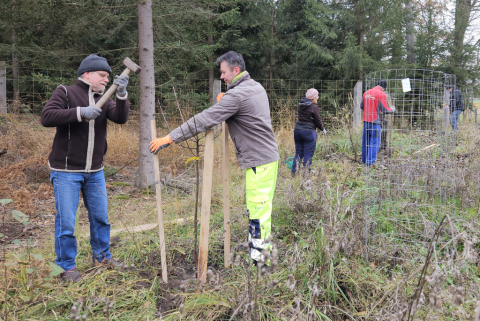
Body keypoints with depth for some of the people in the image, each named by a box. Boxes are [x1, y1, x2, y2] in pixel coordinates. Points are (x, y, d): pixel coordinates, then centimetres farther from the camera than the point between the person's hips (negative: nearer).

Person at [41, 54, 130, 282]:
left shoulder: (104, 99, 8)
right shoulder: (66, 93, -6)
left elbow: (121, 118, -9)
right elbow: (46, 117, -19)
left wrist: (121, 94, -24)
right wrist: (80, 113, -26)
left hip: (94, 171, 5)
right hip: (67, 171, -5)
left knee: (100, 217, 15)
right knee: (66, 221, 1)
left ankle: (102, 255, 33)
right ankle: (66, 266, 17)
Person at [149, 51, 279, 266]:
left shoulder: (237, 95, -17)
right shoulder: (256, 87, 14)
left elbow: (205, 120, -22)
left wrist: (170, 138, -20)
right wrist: (223, 100, 7)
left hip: (259, 161, -10)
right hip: (268, 156, 10)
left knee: (258, 210, -6)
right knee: (258, 208, 16)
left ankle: (258, 259, 0)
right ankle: (256, 247, 27)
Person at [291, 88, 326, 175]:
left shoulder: (301, 105, 8)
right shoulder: (314, 107, -10)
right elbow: (318, 121, -4)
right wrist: (323, 129, 13)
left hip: (297, 130, 6)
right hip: (308, 132, -6)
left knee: (298, 153, 13)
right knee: (308, 154, 0)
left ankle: (294, 171, 12)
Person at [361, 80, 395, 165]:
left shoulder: (366, 93, 8)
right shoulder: (381, 94, -10)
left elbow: (361, 106, 17)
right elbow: (385, 110, -10)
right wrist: (392, 109, 10)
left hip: (366, 120, 7)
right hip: (375, 121, -7)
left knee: (365, 140, 15)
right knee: (375, 142, 1)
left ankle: (364, 159, 25)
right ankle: (370, 161, 0)